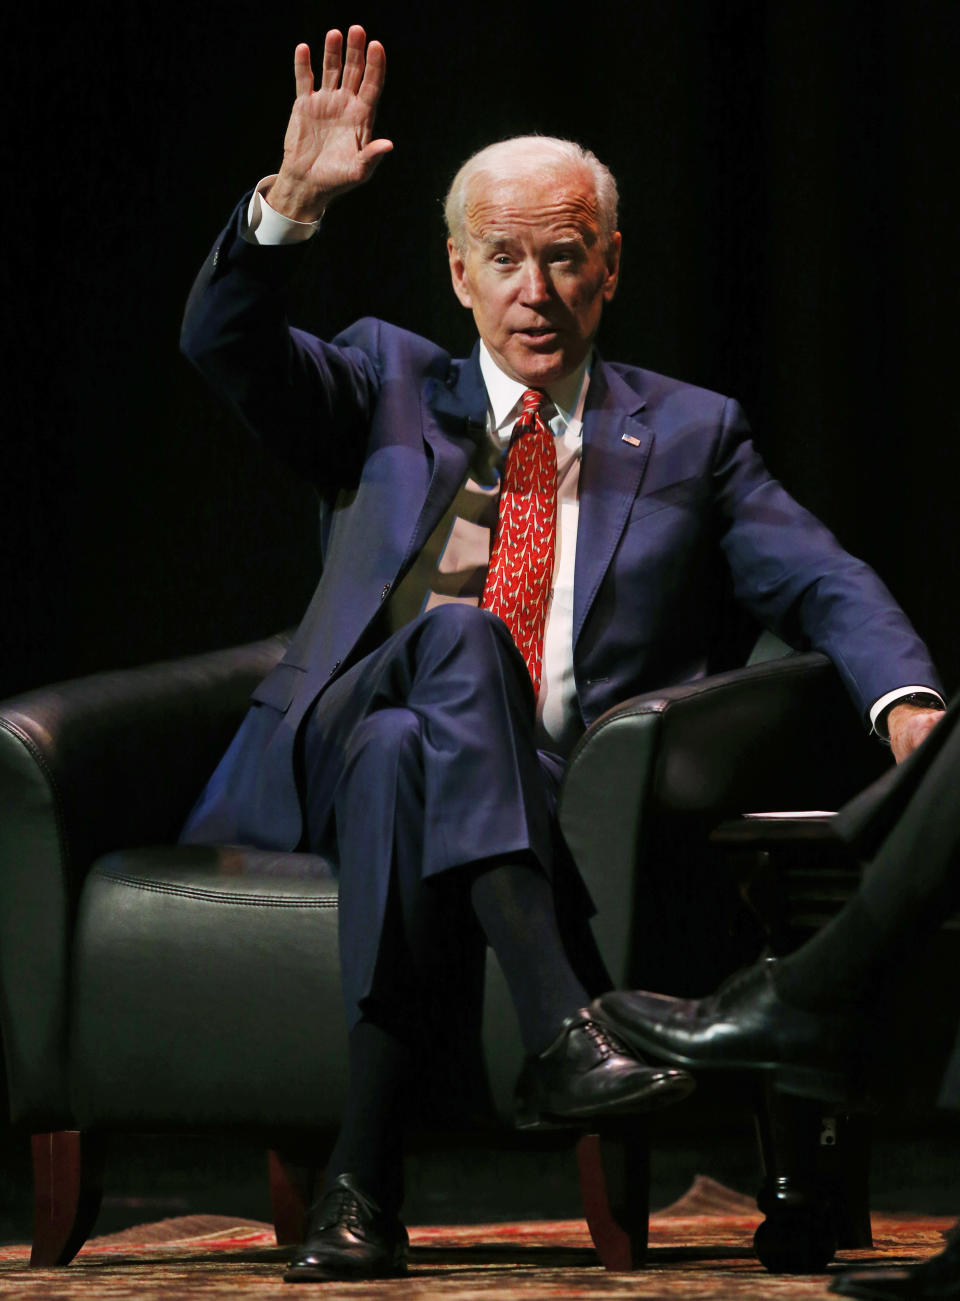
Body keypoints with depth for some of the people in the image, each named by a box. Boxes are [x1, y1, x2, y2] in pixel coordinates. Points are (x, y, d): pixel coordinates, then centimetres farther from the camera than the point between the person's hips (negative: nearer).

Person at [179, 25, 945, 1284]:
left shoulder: (689, 433, 19)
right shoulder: (389, 388, 20)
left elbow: (825, 586, 7)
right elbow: (225, 344, 4)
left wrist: (907, 700, -14)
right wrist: (292, 201, -14)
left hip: (552, 796, 0)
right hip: (335, 750, 1)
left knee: (405, 758, -36)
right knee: (458, 633, -34)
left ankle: (363, 1180, -41)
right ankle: (563, 1028, -48)